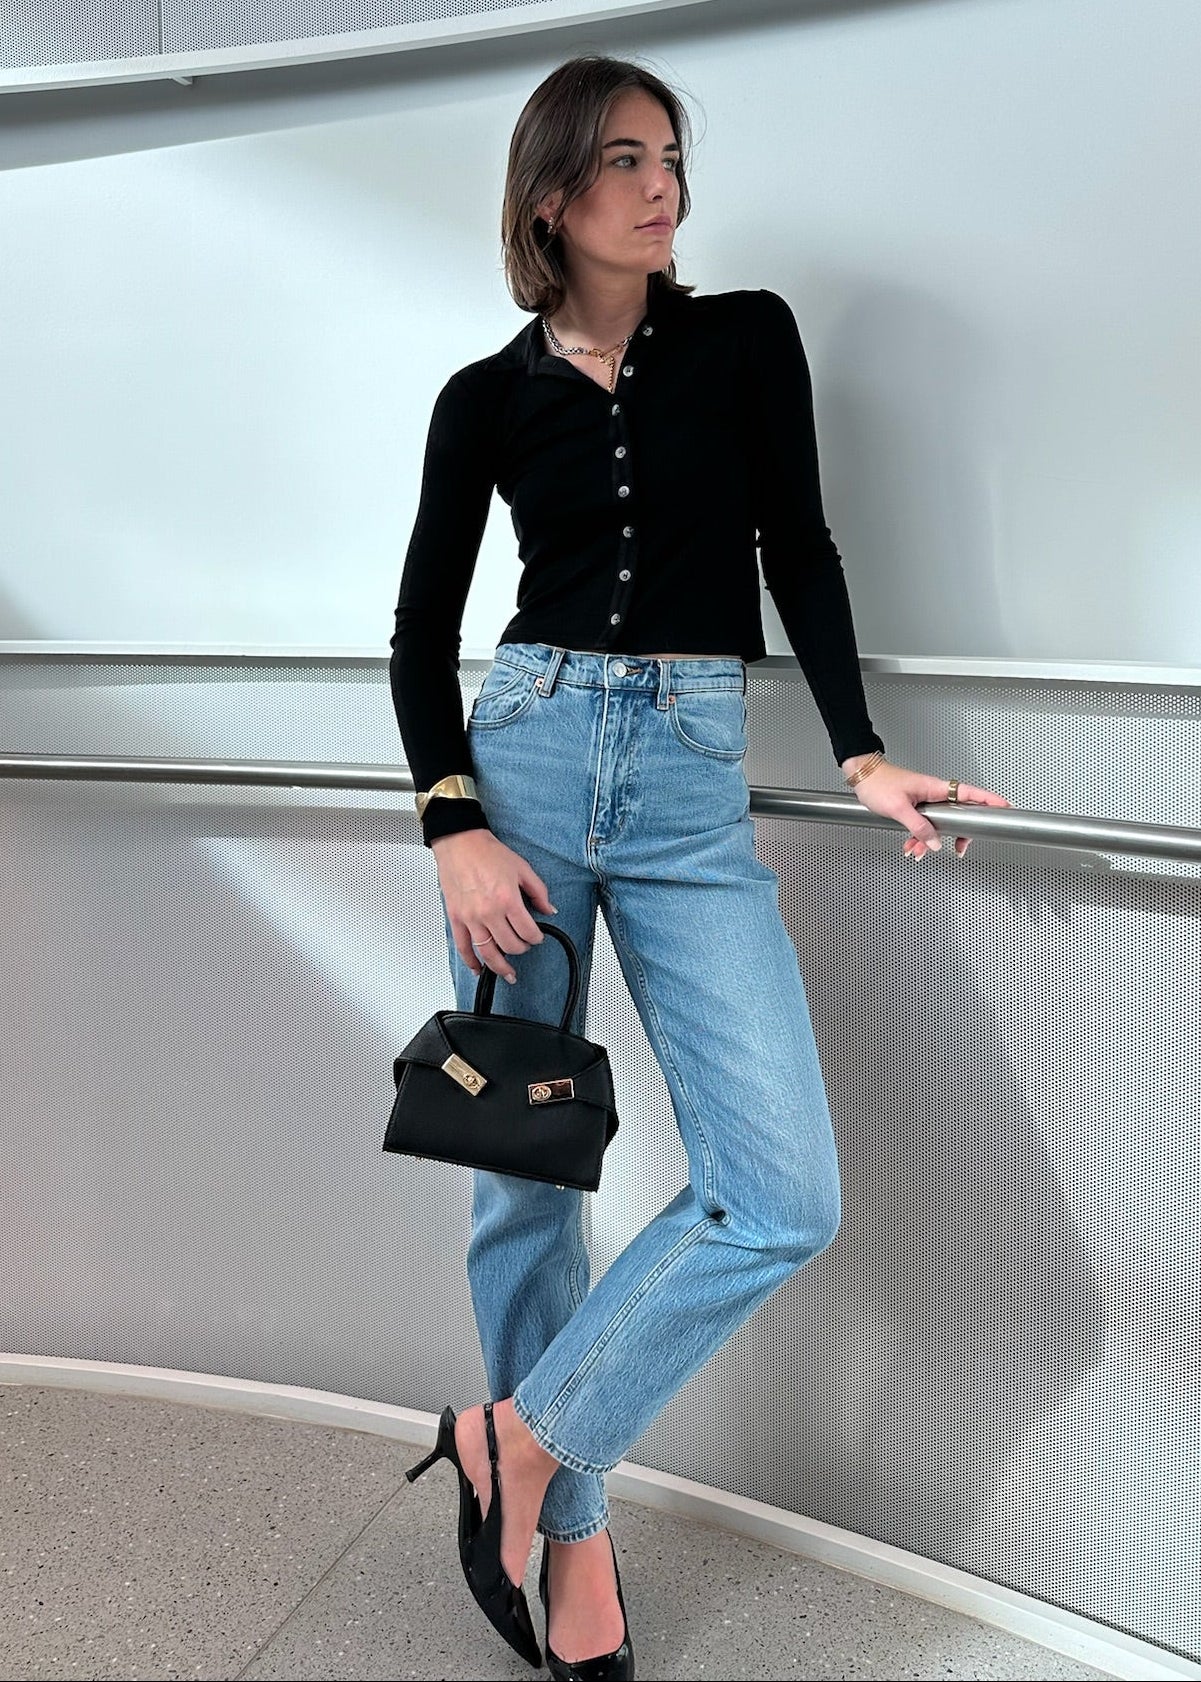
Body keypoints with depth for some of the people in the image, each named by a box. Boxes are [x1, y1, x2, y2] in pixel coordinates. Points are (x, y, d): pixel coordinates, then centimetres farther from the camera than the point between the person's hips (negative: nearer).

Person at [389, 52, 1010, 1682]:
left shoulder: (747, 336, 8)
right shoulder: (488, 395, 7)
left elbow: (798, 552, 6)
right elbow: (424, 626, 7)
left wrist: (861, 752, -6)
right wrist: (455, 828, -7)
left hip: (694, 781, 0)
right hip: (526, 756, 0)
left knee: (784, 1199, -11)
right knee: (522, 1167, 5)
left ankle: (525, 1435, 9)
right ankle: (571, 1525, 24)